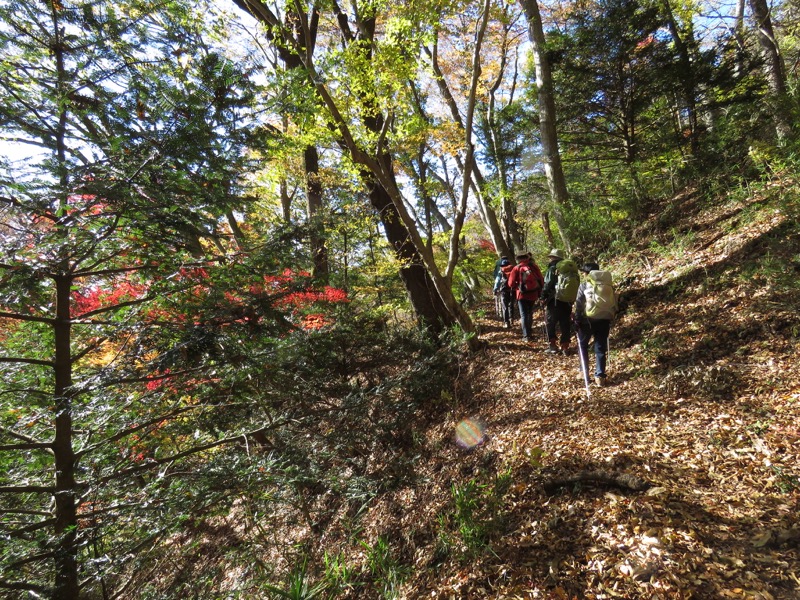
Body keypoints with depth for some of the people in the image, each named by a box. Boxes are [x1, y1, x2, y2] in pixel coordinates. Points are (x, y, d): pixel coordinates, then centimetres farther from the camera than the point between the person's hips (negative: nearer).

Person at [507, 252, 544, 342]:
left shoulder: (516, 268, -8)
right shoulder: (534, 267, -1)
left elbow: (511, 283, -9)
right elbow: (541, 280, 1)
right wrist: (539, 291, 13)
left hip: (522, 295, -3)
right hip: (533, 294, 3)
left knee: (524, 315, 2)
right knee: (530, 313, 21)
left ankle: (526, 336, -3)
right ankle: (529, 330, 34)